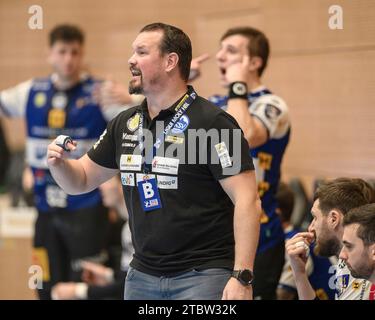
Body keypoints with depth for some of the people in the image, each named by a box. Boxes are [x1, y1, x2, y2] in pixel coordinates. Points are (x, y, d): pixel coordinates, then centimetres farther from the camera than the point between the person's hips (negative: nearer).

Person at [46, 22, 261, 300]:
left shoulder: (212, 122, -10)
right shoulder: (125, 124, 10)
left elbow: (247, 201, -14)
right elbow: (82, 181, 19)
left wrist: (242, 277, -21)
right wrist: (59, 163, -4)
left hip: (202, 275, -6)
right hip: (142, 275, 6)